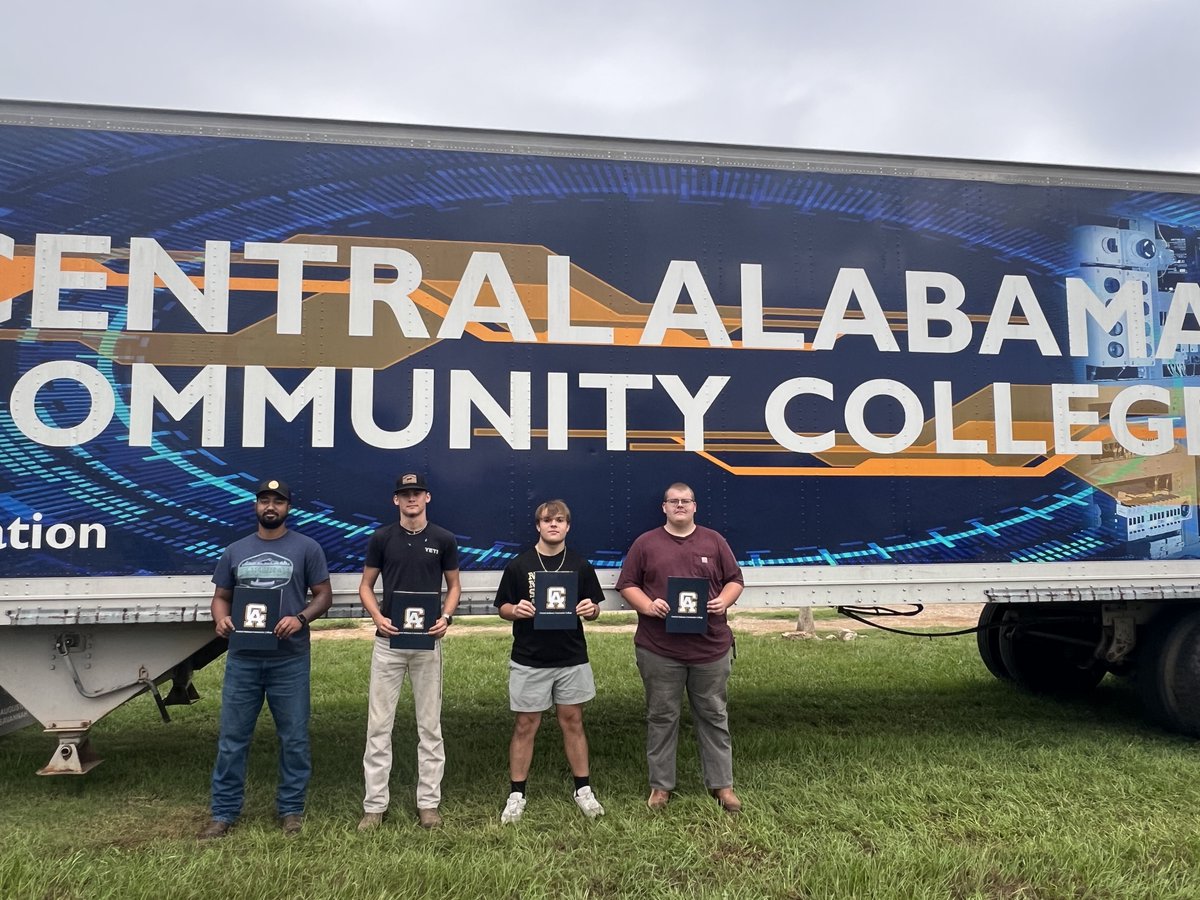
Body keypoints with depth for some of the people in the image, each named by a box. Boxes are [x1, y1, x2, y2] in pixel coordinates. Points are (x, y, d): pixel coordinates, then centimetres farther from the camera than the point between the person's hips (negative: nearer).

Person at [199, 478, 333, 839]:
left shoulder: (306, 548, 1)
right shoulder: (235, 551, 12)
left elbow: (323, 595, 1)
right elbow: (221, 597, 15)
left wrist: (300, 619, -17)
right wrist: (221, 619, -7)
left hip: (290, 660, -3)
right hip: (242, 659, 3)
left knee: (293, 738, 6)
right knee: (232, 738, 8)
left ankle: (291, 809, 19)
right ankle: (224, 812, 19)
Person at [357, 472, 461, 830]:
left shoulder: (443, 540, 1)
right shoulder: (381, 538, 1)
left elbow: (453, 585, 8)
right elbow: (366, 585, 7)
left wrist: (447, 617, -10)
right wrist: (377, 616, -12)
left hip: (428, 641, 0)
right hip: (389, 640, 0)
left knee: (429, 725, 7)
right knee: (379, 725, 3)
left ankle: (428, 802, 18)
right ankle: (375, 804, 14)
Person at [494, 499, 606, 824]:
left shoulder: (580, 565, 2)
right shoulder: (519, 565, -3)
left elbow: (594, 609, 8)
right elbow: (503, 608, 1)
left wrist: (590, 610, -15)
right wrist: (516, 611, -20)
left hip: (572, 659, 2)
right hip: (529, 661, -1)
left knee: (572, 722, 11)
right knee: (525, 726, 6)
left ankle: (583, 790, 23)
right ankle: (516, 794, 18)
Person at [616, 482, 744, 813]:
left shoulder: (713, 541, 8)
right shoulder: (646, 543, 4)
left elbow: (735, 580, 10)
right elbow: (627, 584, 3)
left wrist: (724, 601, -9)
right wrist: (647, 606, -13)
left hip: (710, 648, 1)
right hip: (659, 650, -1)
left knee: (714, 716, 10)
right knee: (662, 717, 8)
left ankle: (721, 783, 21)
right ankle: (661, 784, 20)